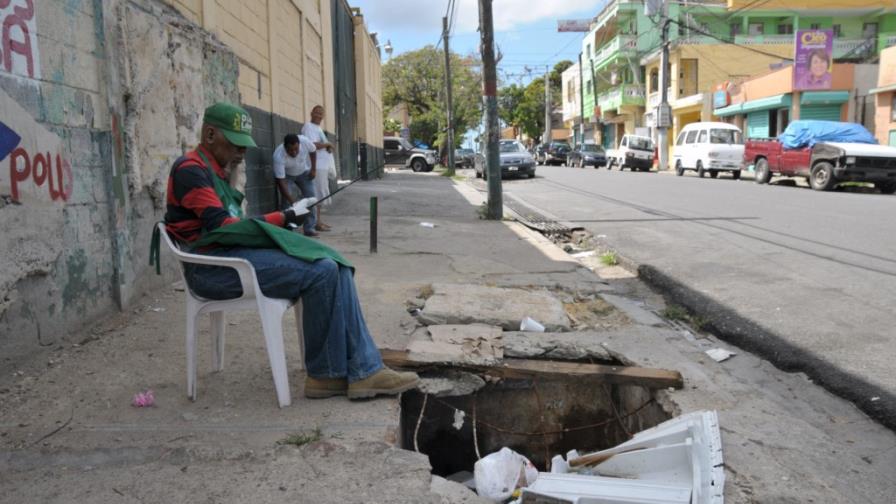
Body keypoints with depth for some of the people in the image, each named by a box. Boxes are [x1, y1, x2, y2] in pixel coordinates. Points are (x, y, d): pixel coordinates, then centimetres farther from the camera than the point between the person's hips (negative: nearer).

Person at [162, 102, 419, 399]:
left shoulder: (216, 170, 23)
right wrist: (284, 217, -13)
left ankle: (363, 371, -13)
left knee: (333, 267, -8)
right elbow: (222, 227, -17)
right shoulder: (190, 171, -7)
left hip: (232, 254, 9)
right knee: (320, 273, -24)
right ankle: (325, 375, -6)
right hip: (213, 266, -9)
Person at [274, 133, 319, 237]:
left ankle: (309, 228, 2)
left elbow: (313, 151, -7)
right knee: (287, 200, -18)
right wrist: (292, 201, -43)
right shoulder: (278, 156, -40)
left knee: (311, 197, -5)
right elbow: (281, 181, -38)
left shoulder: (305, 141, -33)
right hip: (285, 175, -3)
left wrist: (313, 169, -8)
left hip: (303, 172, 3)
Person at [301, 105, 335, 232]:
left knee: (320, 194, 12)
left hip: (323, 166, 10)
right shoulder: (308, 127, -9)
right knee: (317, 194, -10)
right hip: (316, 166, -10)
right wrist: (327, 144, -9)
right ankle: (316, 222, -9)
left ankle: (318, 221, 17)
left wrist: (328, 147, 6)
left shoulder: (318, 128, 22)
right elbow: (313, 145, -21)